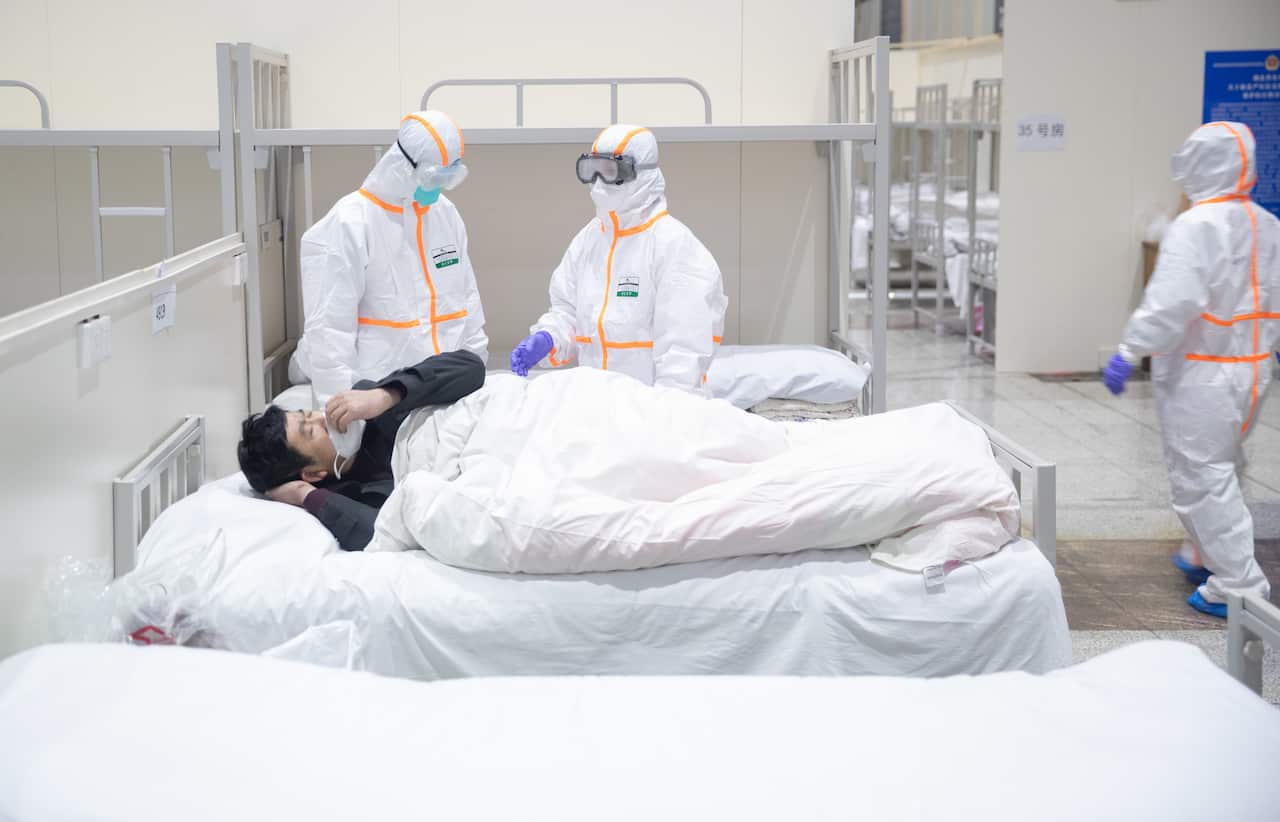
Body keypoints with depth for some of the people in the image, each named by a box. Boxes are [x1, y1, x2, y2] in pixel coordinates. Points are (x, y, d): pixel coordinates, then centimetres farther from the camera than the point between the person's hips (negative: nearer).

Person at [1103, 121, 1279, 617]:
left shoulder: (1196, 227, -18)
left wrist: (1129, 353, -22)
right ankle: (1203, 557, 39)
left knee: (1202, 478, 0)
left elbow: (1172, 303, -27)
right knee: (1221, 470, 24)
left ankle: (1238, 586, 1)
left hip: (1200, 373, -8)